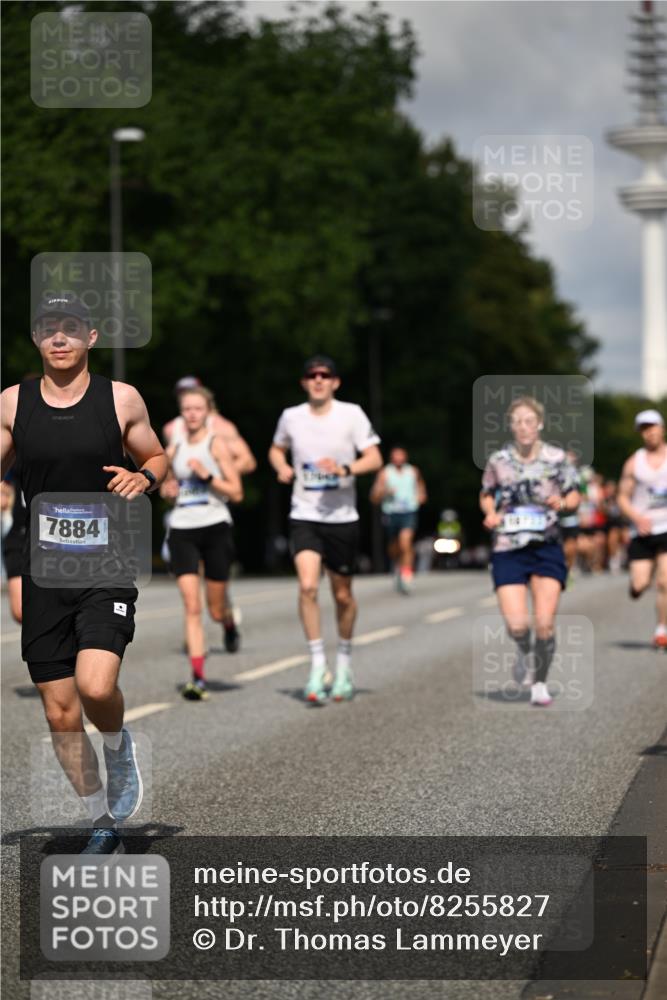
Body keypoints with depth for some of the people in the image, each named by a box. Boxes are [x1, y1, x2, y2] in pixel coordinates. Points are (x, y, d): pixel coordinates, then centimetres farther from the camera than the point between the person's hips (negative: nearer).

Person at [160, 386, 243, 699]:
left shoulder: (216, 445, -3)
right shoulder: (174, 450, 9)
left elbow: (237, 493, -6)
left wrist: (207, 475, -17)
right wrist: (167, 490, 3)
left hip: (215, 528, -2)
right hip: (182, 531, 3)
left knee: (216, 609, 6)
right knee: (191, 606, -10)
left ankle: (230, 623, 45)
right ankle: (198, 677, -12)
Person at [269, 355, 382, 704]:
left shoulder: (351, 414, -4)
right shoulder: (291, 417, 2)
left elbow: (374, 458, -6)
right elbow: (276, 449, 21)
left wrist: (345, 469, -23)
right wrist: (282, 468, -1)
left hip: (342, 517, 0)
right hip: (304, 517, 0)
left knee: (342, 595, 10)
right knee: (308, 586, -20)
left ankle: (344, 664, 32)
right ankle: (317, 666, -12)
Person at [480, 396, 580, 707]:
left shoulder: (556, 458, -2)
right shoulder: (498, 461, 0)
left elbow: (573, 496, 8)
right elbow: (486, 495, 16)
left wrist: (563, 503, -14)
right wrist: (490, 513, -5)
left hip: (546, 547, 0)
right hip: (508, 550, 0)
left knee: (545, 624, -8)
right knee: (516, 625, -11)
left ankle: (540, 682, 16)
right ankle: (523, 651, 26)